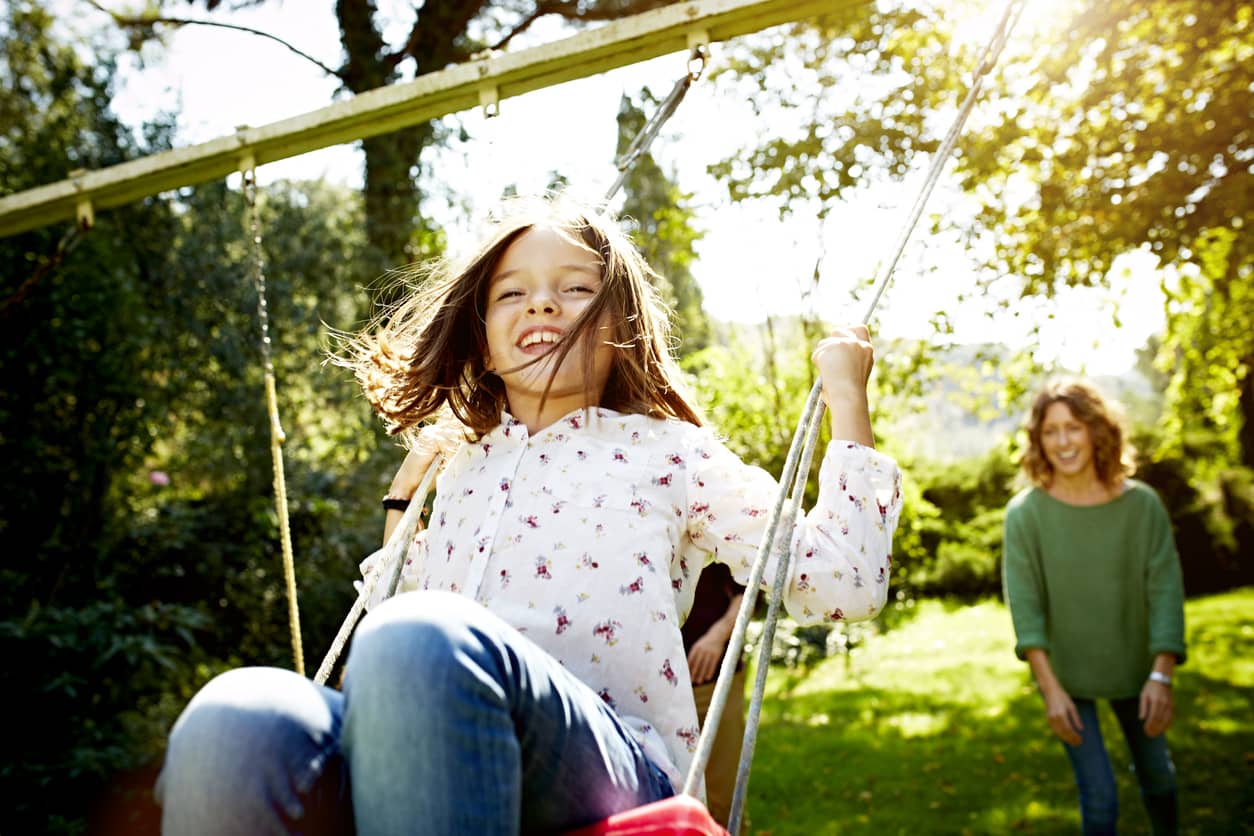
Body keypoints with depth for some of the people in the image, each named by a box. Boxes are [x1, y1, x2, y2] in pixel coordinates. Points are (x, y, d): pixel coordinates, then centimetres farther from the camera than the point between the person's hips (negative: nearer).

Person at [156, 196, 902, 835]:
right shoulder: (463, 473, 29)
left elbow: (845, 584, 10)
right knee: (232, 724, -32)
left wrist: (847, 395, 15)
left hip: (614, 766, -3)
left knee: (422, 639, -37)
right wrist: (405, 490, 36)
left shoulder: (665, 451, 18)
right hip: (436, 759, 4)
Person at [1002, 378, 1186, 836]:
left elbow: (1165, 591, -12)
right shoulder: (1025, 512, -15)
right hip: (1065, 673, -2)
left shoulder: (1142, 504, -11)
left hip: (1134, 668, 2)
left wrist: (1161, 675, -20)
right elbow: (1024, 604, -17)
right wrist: (1051, 689, -23)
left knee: (1156, 774, 20)